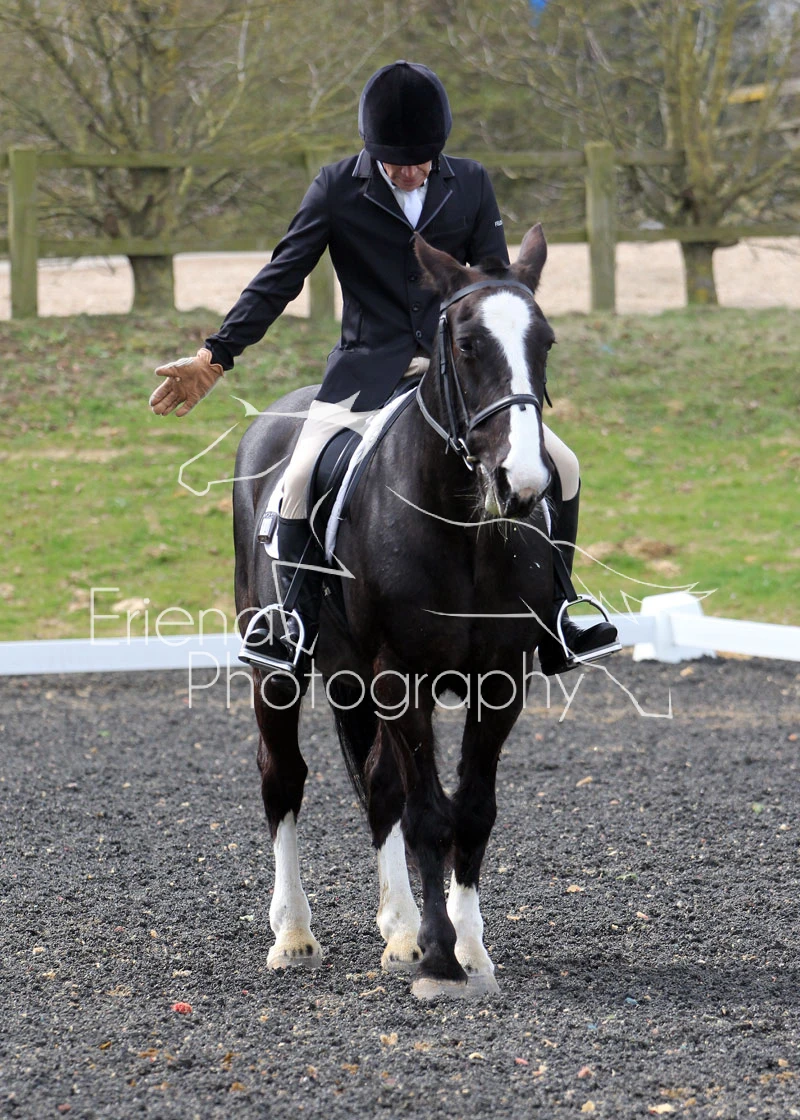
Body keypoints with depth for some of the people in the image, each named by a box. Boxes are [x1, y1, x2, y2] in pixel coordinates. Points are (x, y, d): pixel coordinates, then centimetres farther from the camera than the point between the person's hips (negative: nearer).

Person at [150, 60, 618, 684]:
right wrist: (216, 357, -11)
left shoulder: (471, 185, 2)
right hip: (368, 373, -2)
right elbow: (281, 279, -4)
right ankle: (295, 633, -8)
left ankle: (555, 624, 8)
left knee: (561, 468, -6)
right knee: (300, 481, -23)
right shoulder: (338, 190, -5)